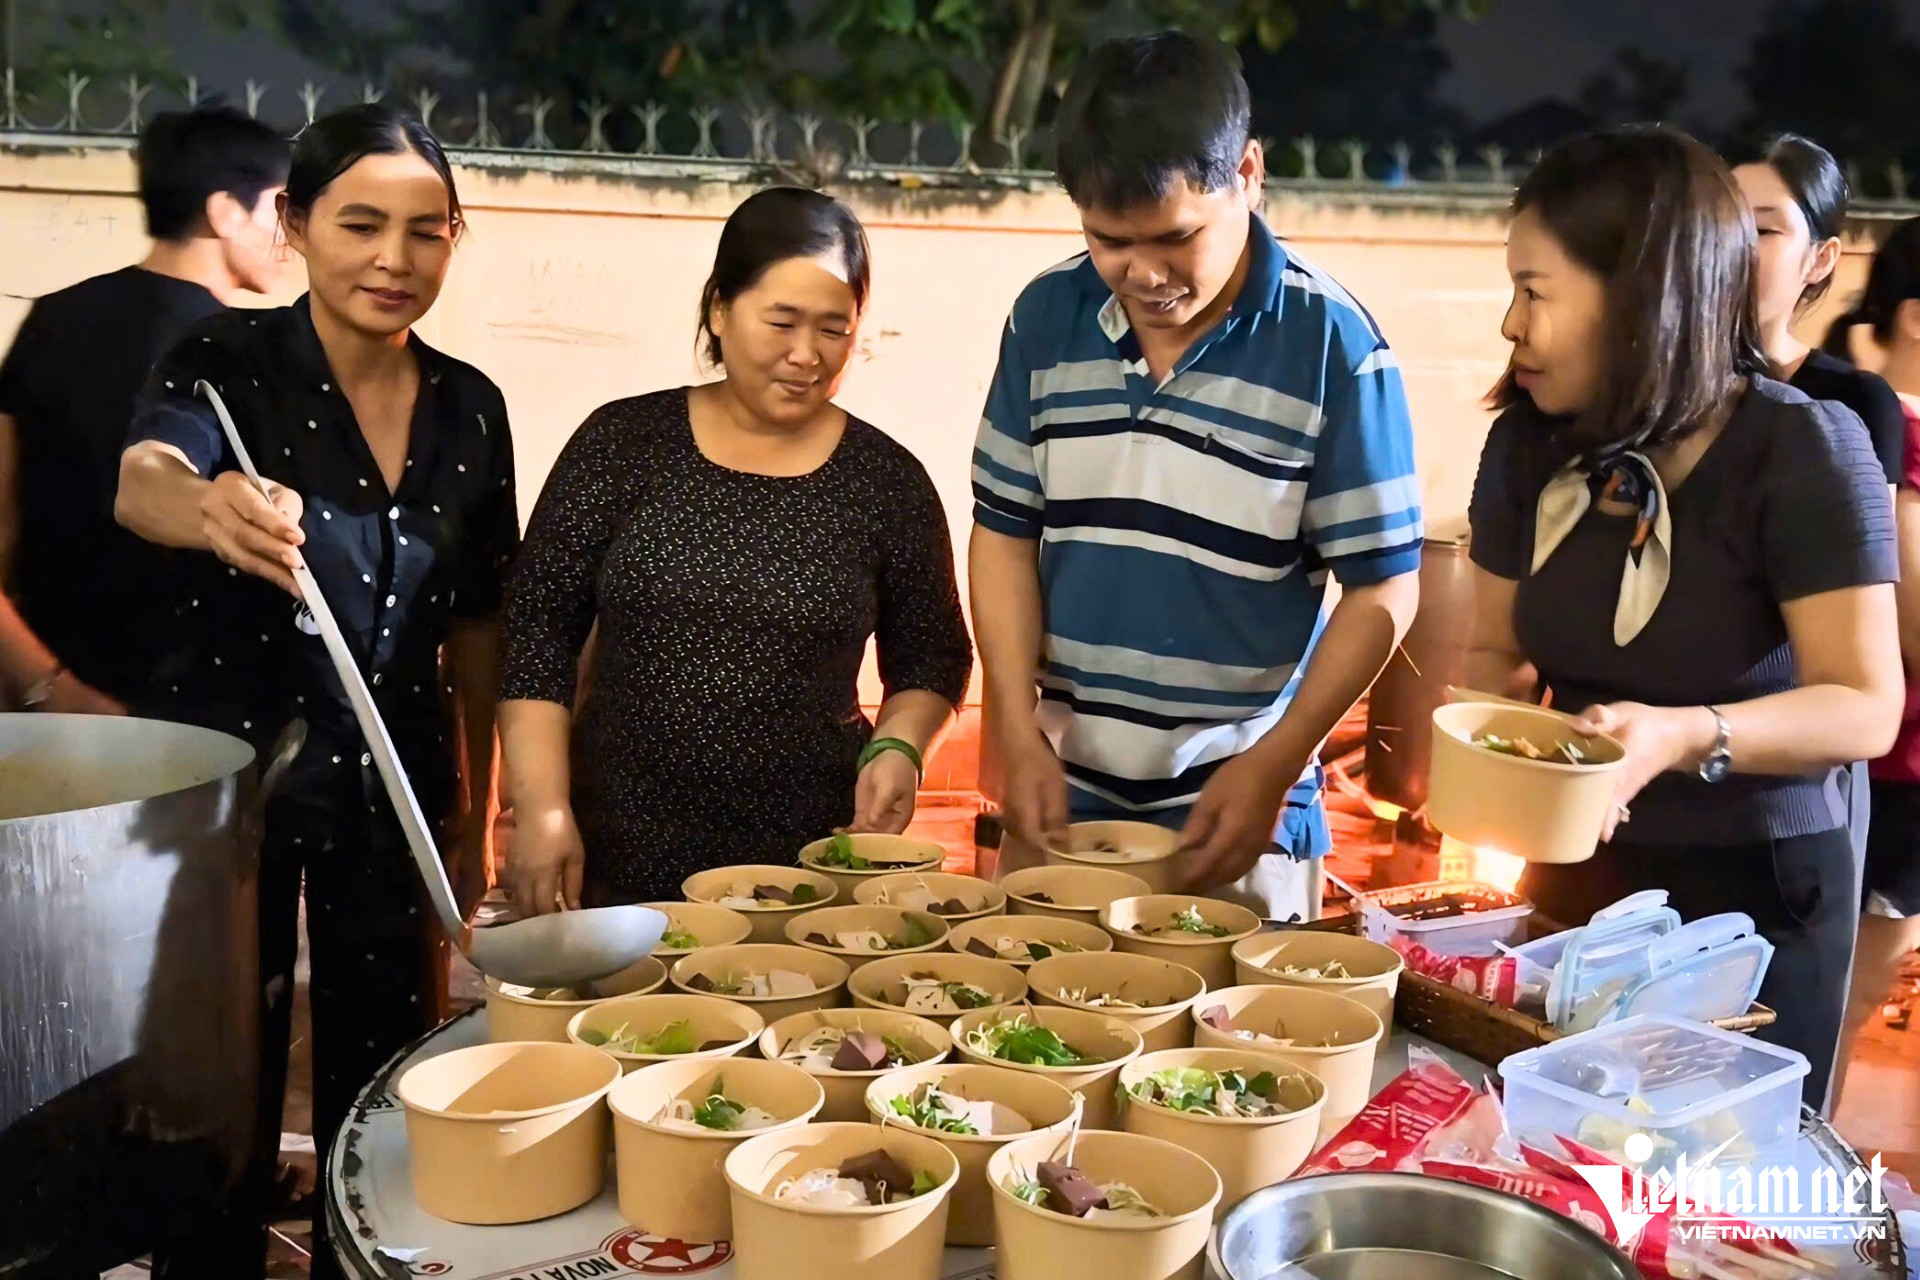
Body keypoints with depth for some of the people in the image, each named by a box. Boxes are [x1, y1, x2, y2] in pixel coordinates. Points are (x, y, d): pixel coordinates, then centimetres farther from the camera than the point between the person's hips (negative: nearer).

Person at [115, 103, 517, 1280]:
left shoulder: (471, 407, 1)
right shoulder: (228, 361, -9)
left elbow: (475, 619, 8)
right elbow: (143, 476, -31)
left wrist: (475, 809, 8)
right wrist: (211, 509, -54)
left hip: (394, 782, 4)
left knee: (382, 1075, 13)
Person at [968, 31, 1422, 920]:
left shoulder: (1331, 343, -11)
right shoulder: (1047, 317, -2)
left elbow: (1383, 586, -7)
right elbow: (1006, 532, 4)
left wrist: (1274, 766, -13)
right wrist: (1019, 734, -5)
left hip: (1235, 804, -3)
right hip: (1063, 794, 3)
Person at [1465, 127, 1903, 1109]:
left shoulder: (1802, 451, -17)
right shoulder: (1531, 446, -2)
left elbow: (1866, 709, -18)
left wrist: (1688, 735, -34)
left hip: (1755, 894, -4)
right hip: (1577, 878, 5)